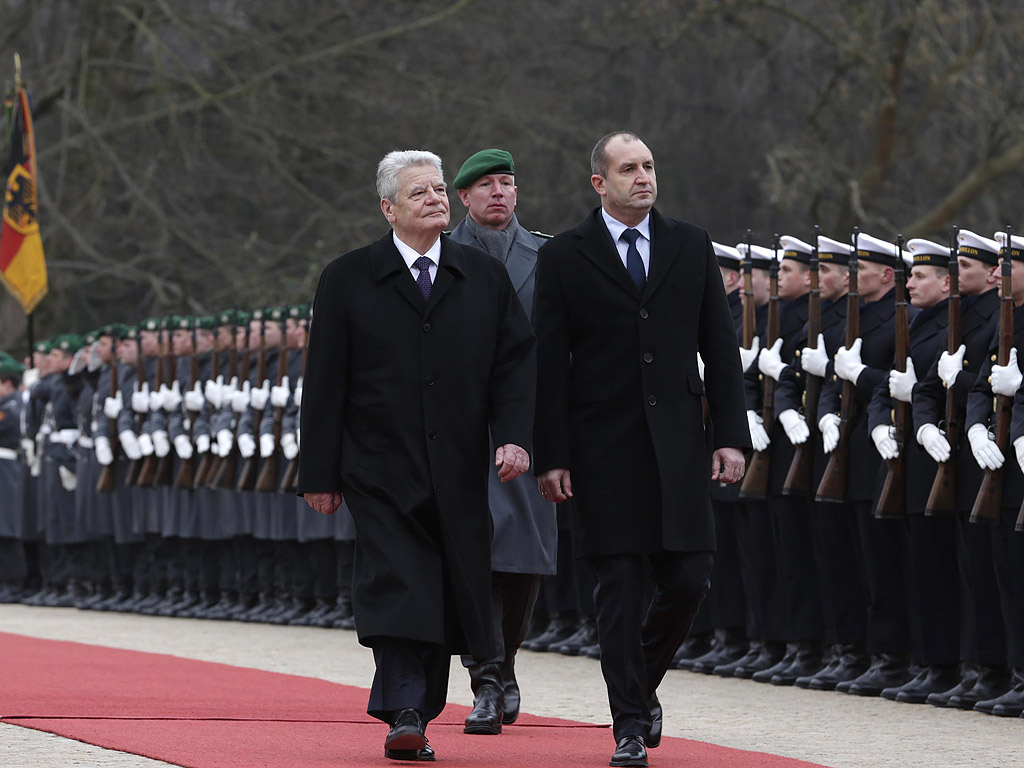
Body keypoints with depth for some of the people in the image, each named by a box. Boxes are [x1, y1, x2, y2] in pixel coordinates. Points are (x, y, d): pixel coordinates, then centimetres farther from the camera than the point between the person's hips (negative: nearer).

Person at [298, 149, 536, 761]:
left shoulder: (487, 277, 10)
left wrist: (516, 436, -10)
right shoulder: (347, 281, 4)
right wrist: (320, 473, 0)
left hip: (459, 475, 3)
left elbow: (517, 362, 7)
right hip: (382, 474, -3)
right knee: (396, 588, -14)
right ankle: (404, 717, -18)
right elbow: (324, 383, 4)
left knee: (449, 599, 4)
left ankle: (419, 713, 14)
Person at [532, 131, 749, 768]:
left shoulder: (691, 247, 9)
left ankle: (642, 682, 25)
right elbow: (550, 363, 0)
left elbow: (720, 347, 8)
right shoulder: (564, 257, 2)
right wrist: (552, 457, -6)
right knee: (620, 585, -2)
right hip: (603, 446, -2)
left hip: (677, 438, 2)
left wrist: (731, 437, 0)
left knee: (688, 579, -2)